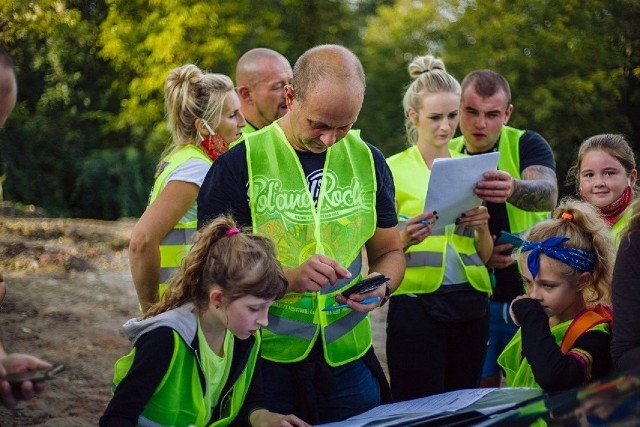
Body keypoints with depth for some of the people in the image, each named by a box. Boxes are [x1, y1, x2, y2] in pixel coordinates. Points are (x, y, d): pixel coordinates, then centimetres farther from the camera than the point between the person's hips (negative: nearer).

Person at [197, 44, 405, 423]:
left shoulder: (368, 161, 4)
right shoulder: (239, 165, -9)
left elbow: (390, 251, 14)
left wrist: (380, 287, -8)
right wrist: (290, 278, -27)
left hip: (349, 359, 4)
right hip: (266, 360, -3)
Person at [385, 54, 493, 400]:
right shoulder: (394, 168, 1)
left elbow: (486, 256, 13)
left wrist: (482, 228, -7)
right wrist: (404, 239, -20)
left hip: (470, 302, 4)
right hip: (415, 302, -4)